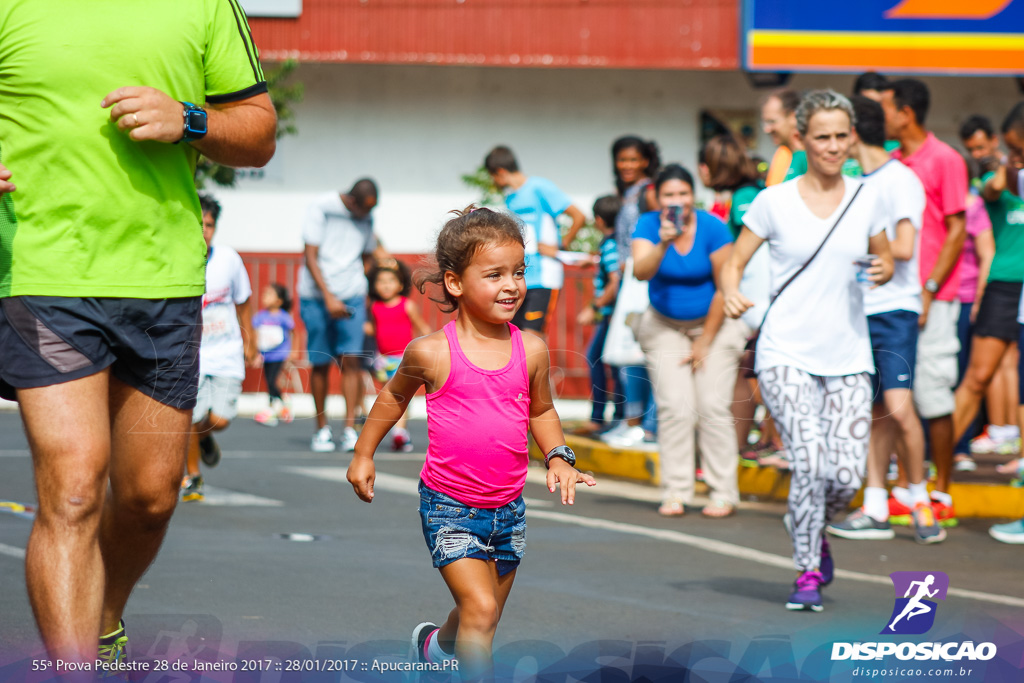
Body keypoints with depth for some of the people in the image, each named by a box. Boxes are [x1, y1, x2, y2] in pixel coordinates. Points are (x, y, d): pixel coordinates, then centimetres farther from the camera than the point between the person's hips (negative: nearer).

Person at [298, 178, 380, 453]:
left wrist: (362, 291, 10)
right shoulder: (321, 208, -8)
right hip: (316, 296, -3)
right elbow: (311, 257, -11)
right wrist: (328, 296, -18)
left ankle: (350, 430, -12)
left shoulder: (366, 218, 7)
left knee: (351, 359, -10)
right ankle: (322, 429, 14)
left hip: (352, 296, 3)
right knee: (320, 364, 1)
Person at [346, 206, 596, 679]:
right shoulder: (431, 352, -12)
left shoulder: (531, 350, -3)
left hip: (508, 508, 5)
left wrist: (558, 457, 0)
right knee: (480, 609, -19)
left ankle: (435, 643, 51)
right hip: (449, 507, -5)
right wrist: (364, 454, 14)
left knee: (482, 615, 20)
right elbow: (394, 397, 8)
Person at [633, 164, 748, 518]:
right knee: (674, 407, -10)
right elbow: (641, 271, -26)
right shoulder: (649, 225, -10)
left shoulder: (712, 228, -15)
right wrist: (663, 244, -45)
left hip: (712, 322, -1)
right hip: (665, 326, 2)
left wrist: (705, 340, -7)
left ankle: (723, 493, -5)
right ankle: (675, 492, -5)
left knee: (713, 406, -10)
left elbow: (724, 287, -10)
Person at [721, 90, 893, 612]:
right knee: (810, 461, -19)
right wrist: (732, 293, -17)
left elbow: (885, 257, 18)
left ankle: (813, 531, 28)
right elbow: (734, 261, 5)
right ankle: (808, 572, 0)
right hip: (786, 355, -3)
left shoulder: (865, 199, 6)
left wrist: (884, 270, -5)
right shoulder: (774, 202, -1)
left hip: (848, 357, 3)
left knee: (847, 475, -7)